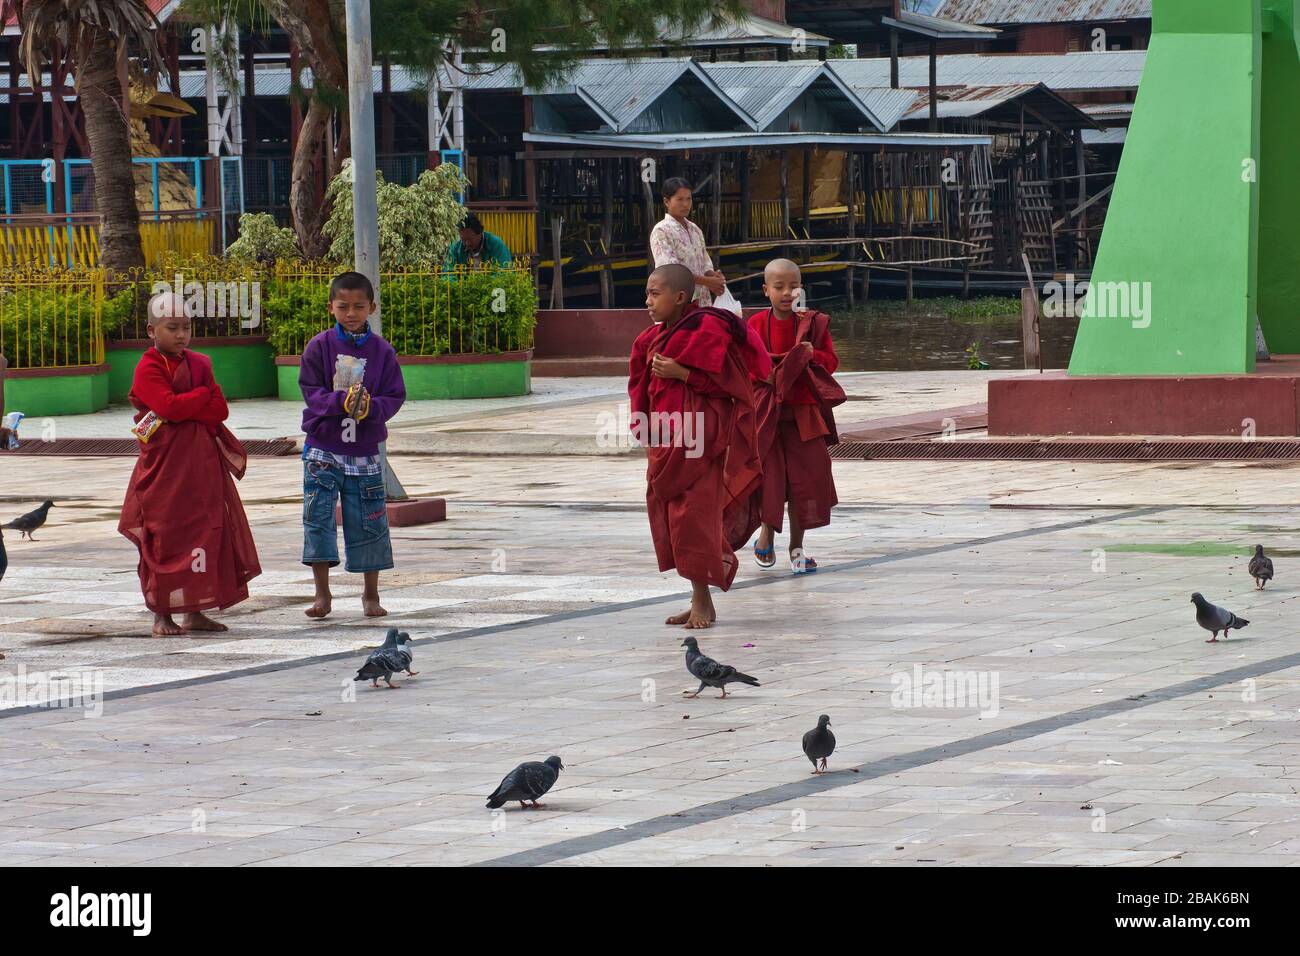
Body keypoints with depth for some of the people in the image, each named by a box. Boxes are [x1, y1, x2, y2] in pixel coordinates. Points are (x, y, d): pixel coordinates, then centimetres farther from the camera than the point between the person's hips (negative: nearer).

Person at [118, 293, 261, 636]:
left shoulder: (198, 364, 12)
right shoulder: (148, 368, -6)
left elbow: (220, 410, 2)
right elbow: (170, 405, -22)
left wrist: (185, 409, -13)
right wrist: (202, 395, -7)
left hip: (203, 461, 6)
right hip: (166, 464, -6)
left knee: (206, 530, 6)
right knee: (165, 537, -4)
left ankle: (194, 613, 13)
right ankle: (162, 615, 2)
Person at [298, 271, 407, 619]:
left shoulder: (381, 351, 1)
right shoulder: (320, 346, -3)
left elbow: (395, 396, -1)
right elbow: (311, 391, -8)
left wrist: (370, 407, -21)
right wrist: (342, 401, -24)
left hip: (365, 451, 1)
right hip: (322, 449, -1)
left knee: (368, 521, 6)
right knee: (318, 517, -4)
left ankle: (371, 594, 18)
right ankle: (322, 593, 5)